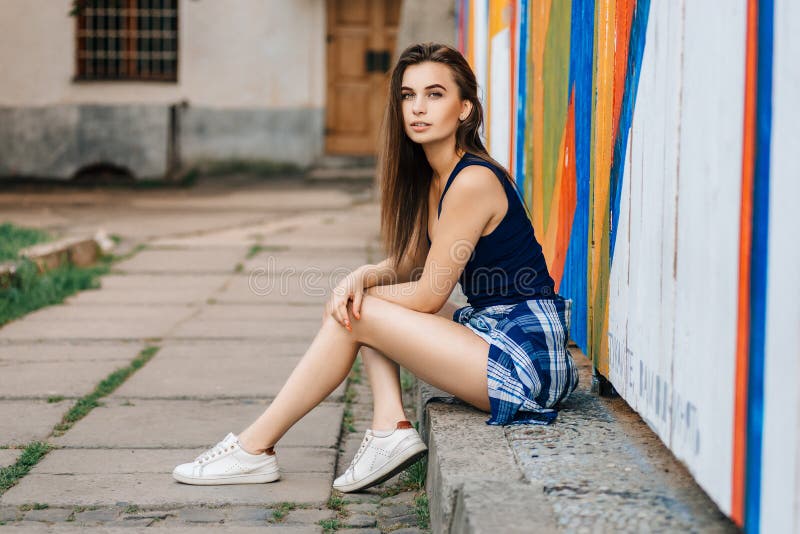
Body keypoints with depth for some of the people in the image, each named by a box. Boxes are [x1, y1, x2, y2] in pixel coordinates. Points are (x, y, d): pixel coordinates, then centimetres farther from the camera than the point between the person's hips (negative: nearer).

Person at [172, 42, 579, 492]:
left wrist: (357, 291, 0)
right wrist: (360, 278, -8)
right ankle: (391, 427, -4)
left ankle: (255, 448, -1)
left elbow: (428, 295, -15)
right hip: (493, 330, 9)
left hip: (525, 354, -9)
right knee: (351, 307, 8)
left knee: (355, 315, -10)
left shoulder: (473, 182, -18)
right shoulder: (428, 179, 10)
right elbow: (408, 264, 14)